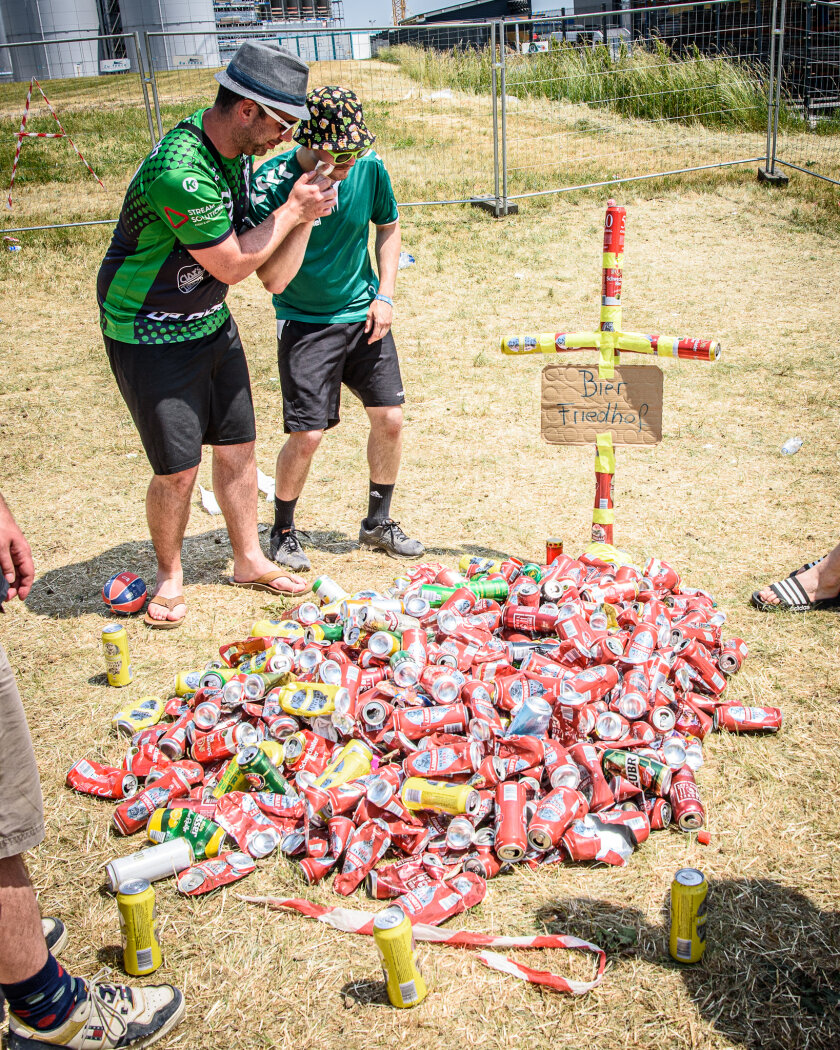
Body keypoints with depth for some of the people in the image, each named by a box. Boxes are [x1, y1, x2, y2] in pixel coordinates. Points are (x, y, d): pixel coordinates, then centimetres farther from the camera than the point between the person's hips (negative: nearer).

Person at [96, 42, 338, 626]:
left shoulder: (236, 148, -1)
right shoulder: (180, 174, -31)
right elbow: (231, 266, -22)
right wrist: (293, 211, -12)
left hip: (212, 325, 8)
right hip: (151, 337, -8)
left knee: (238, 447, 12)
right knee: (178, 469, -2)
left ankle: (249, 560, 29)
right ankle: (170, 575, 22)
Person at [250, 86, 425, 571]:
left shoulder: (370, 168, -8)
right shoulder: (273, 182, -20)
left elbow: (389, 227, 12)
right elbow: (274, 280, -24)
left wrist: (385, 295, 3)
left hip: (363, 315, 4)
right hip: (305, 323, -4)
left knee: (390, 418, 3)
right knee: (306, 435, -10)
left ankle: (378, 522, 25)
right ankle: (284, 532, 16)